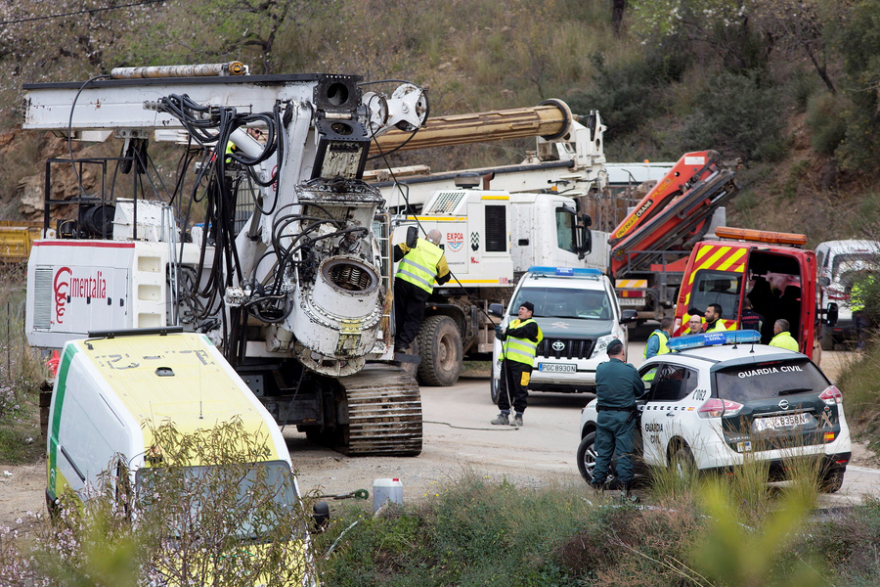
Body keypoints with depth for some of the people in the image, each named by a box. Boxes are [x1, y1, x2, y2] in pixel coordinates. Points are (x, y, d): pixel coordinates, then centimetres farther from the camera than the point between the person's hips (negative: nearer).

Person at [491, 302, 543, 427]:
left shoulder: (532, 325, 0)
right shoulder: (513, 323, 23)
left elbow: (521, 332, -18)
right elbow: (505, 336, 13)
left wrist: (505, 331, -27)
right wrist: (500, 334, -11)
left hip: (522, 362, -7)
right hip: (508, 360, 7)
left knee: (520, 390, -5)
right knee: (505, 389, 6)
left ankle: (519, 416, 0)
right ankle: (504, 414, 10)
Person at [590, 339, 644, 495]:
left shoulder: (600, 369, -2)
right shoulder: (630, 371, -12)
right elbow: (640, 391, 2)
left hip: (604, 415, 3)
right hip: (623, 417, -3)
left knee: (603, 452, 12)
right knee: (624, 452, 3)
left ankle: (598, 482, 14)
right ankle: (625, 482, 1)